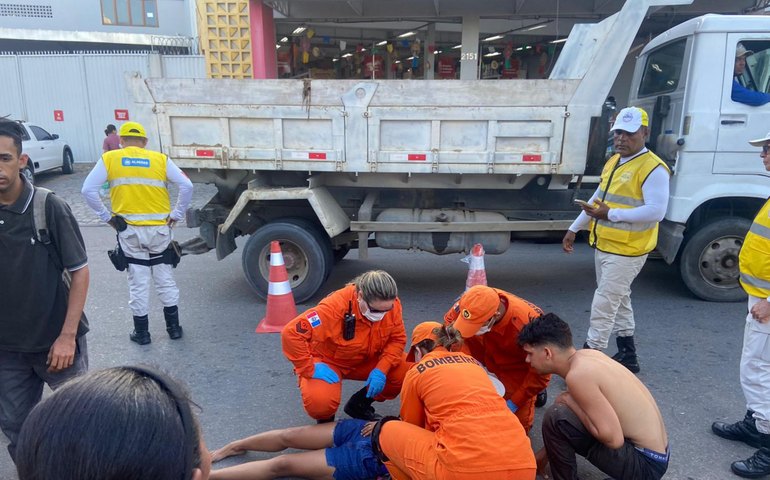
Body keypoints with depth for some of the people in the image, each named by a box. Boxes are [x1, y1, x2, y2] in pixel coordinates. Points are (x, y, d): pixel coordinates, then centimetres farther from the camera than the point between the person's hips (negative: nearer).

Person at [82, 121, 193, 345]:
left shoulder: (109, 159, 2)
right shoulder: (161, 159, 3)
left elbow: (88, 190, -4)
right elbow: (186, 186, -6)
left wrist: (106, 217, 3)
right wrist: (176, 215, 0)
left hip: (129, 230, -1)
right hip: (160, 229, 1)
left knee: (138, 283, 9)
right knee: (165, 279, 14)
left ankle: (141, 332, 19)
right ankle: (173, 326, 22)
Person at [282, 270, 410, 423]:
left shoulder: (391, 305, -19)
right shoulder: (335, 307, -35)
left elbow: (398, 339, -10)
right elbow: (291, 333, -36)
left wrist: (381, 370, -25)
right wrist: (310, 369, -31)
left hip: (366, 360, 5)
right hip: (327, 362, -5)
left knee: (405, 372, -17)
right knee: (320, 404, -33)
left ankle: (360, 405, 10)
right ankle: (325, 421, 8)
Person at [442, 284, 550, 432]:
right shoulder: (472, 302, -33)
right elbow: (449, 320, -12)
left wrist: (513, 404, -23)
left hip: (521, 368, -4)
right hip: (492, 355, 4)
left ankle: (534, 392, 25)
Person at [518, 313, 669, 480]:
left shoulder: (578, 374, -25)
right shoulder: (586, 356, 2)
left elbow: (613, 438, -26)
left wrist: (569, 401, -15)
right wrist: (548, 451, 19)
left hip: (645, 463, -9)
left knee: (557, 417, -20)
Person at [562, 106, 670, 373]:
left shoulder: (653, 168, -15)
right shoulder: (613, 162, 13)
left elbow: (656, 211, -23)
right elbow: (597, 199, 21)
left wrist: (611, 215, -25)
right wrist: (574, 228, 19)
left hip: (626, 251, -9)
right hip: (603, 246, 9)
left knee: (603, 304, -7)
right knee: (619, 301, 17)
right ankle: (627, 356, 31)